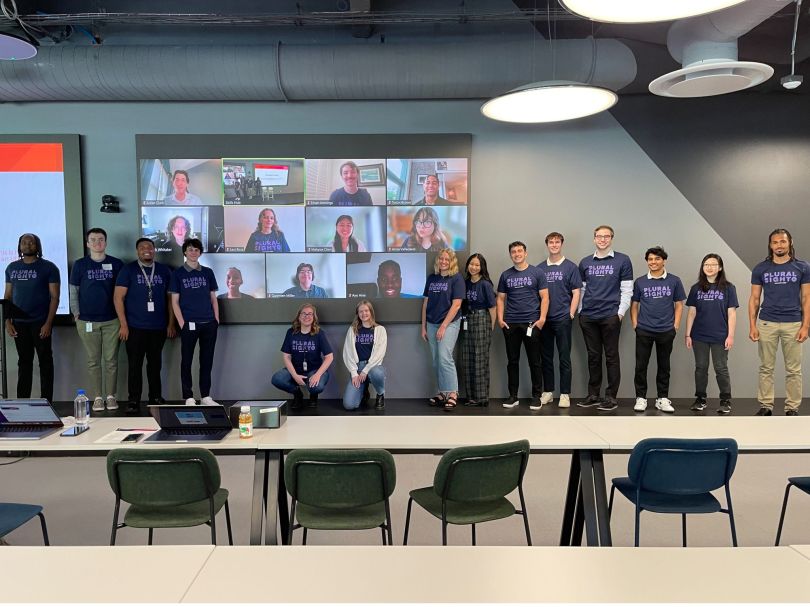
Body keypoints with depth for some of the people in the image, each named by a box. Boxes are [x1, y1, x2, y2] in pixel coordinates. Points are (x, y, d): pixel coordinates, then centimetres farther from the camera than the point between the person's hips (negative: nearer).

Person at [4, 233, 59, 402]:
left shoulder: (48, 267, -2)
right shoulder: (12, 268, 10)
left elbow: (54, 297, -5)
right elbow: (8, 296, 13)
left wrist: (48, 323, -12)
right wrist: (7, 321, 4)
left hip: (40, 323, -4)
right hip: (19, 323, 4)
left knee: (45, 362, 2)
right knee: (24, 362, 10)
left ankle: (46, 402, 8)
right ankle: (22, 401, 16)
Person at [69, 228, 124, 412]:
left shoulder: (117, 264, 3)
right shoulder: (80, 264, 4)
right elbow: (73, 291, 7)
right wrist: (76, 314, 2)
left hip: (112, 320, 0)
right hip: (87, 321, 0)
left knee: (111, 360, 4)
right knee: (93, 361, 6)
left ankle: (111, 396, 13)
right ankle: (97, 397, 13)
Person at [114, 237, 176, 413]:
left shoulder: (164, 271, 8)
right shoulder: (128, 270, 0)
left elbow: (170, 298, 10)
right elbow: (118, 297, -3)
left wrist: (171, 324, 5)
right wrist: (123, 324, -9)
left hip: (159, 328, 3)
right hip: (135, 327, -2)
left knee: (155, 364, 11)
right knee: (135, 365, 1)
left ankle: (156, 397, 22)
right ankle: (133, 401, 9)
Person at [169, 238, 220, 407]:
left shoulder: (208, 272, 10)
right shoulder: (178, 273, 3)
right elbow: (174, 301, 0)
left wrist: (216, 320, 4)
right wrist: (182, 324, -8)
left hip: (209, 324, 3)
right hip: (189, 324, -3)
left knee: (207, 361, 8)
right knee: (186, 361, 3)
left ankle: (205, 396, 16)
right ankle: (188, 398, 10)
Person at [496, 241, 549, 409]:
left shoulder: (537, 273, 2)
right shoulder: (505, 275, 10)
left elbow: (544, 297, 0)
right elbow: (501, 299, 12)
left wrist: (542, 318, -11)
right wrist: (500, 319, 0)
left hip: (531, 323, -2)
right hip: (510, 324, 3)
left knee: (534, 362, 2)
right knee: (512, 361, 7)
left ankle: (536, 397, 11)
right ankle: (513, 396, 16)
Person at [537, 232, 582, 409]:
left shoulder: (570, 267, 2)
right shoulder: (540, 268, 9)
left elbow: (576, 293, 0)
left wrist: (571, 314, -7)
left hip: (562, 318, -3)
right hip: (543, 319, 3)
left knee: (564, 358, -1)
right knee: (545, 357, 8)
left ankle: (565, 394, 5)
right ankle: (548, 392, 18)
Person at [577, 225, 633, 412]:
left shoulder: (622, 260, 1)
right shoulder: (585, 262, 11)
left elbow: (627, 290, -2)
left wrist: (621, 313, -8)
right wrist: (580, 311, 9)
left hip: (610, 316, -3)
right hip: (588, 317, 3)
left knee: (611, 357, 2)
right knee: (593, 356, 9)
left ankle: (611, 397, 9)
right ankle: (593, 395, 17)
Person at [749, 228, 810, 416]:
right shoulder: (760, 269, 4)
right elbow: (754, 298, 5)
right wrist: (752, 325, -2)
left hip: (793, 324, 0)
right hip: (766, 324, 1)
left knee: (793, 370, 4)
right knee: (766, 368, 5)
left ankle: (792, 408, 13)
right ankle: (765, 406, 13)